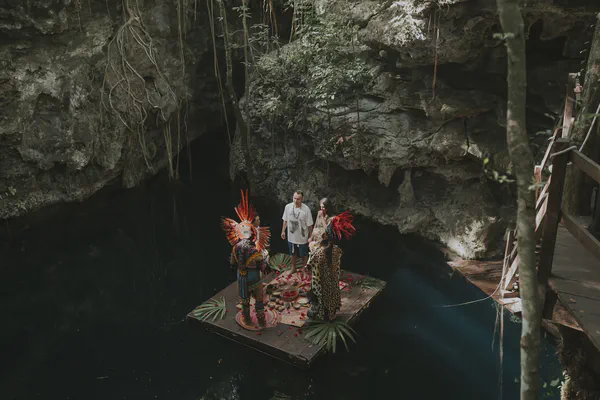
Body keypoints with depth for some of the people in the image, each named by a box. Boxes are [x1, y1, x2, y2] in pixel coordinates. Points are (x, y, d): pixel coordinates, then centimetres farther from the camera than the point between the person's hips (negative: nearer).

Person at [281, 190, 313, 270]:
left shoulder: (306, 209, -22)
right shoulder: (288, 207, -11)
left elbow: (309, 225, -13)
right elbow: (285, 220, 4)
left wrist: (310, 237, -8)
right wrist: (283, 231, 9)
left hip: (302, 237, -3)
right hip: (291, 237, 3)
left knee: (303, 255, 16)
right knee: (293, 254, 23)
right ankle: (293, 268, 44)